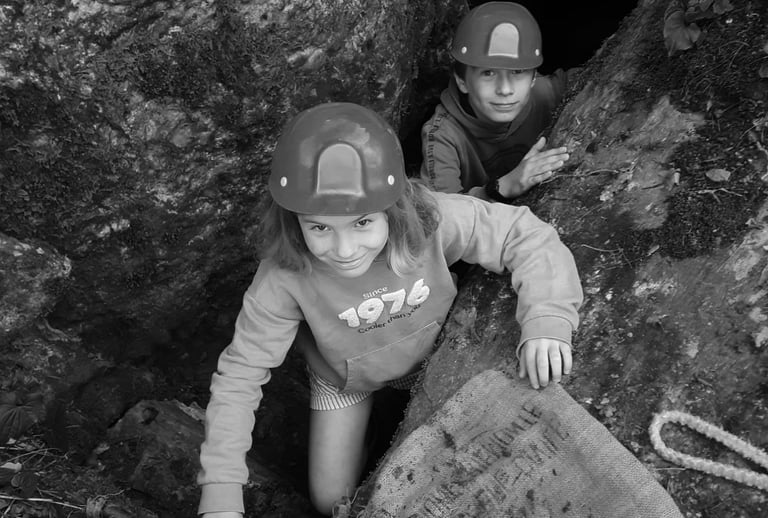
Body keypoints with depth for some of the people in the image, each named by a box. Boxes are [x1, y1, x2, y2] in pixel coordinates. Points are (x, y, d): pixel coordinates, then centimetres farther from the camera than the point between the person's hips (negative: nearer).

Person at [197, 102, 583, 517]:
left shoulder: (432, 219, -37)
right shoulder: (284, 278, -36)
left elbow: (525, 234, -26)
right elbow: (240, 373, -27)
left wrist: (547, 320, -42)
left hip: (431, 358, 1)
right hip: (342, 379, 0)